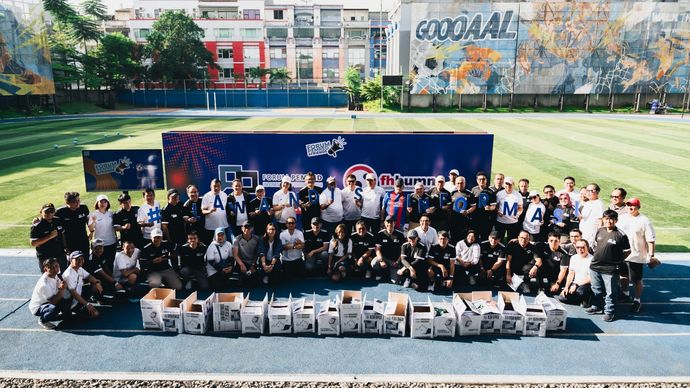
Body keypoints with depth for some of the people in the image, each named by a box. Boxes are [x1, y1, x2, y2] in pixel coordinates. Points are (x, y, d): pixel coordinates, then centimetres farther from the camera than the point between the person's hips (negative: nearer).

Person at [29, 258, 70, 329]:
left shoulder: (54, 275, -9)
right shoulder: (44, 284, -31)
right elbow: (53, 301, -27)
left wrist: (63, 287, -21)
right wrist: (61, 290, -37)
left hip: (46, 302, 8)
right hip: (37, 308, -8)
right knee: (55, 308, -35)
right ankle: (43, 320, -5)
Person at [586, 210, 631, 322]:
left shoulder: (620, 235, -12)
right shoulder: (600, 231, 4)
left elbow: (627, 251, -5)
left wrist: (617, 261, -2)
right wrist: (597, 256, 12)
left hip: (610, 270, -6)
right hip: (595, 266, 6)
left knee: (610, 292, 6)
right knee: (596, 289, 21)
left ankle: (609, 312, 20)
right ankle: (596, 306, 38)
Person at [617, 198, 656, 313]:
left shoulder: (644, 221, -12)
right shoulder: (622, 217, 4)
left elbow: (651, 240, -12)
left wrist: (651, 255, -15)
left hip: (636, 256, -5)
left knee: (636, 280, 4)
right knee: (623, 276, 20)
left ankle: (637, 300, 21)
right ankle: (625, 294, 41)